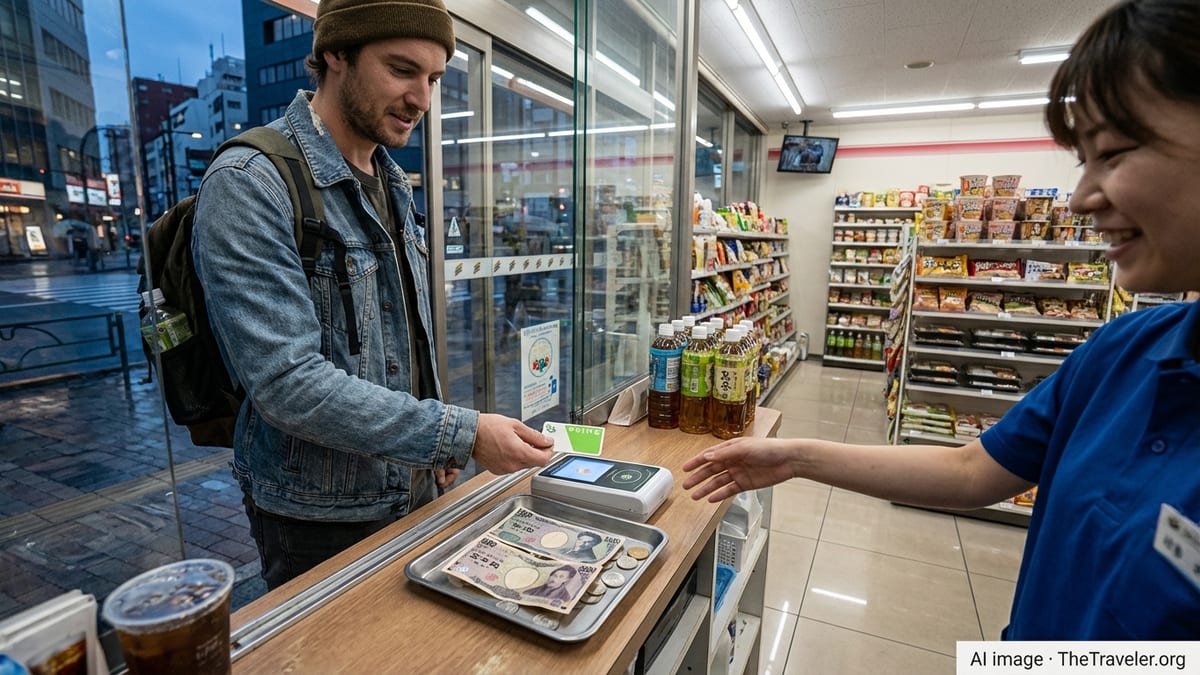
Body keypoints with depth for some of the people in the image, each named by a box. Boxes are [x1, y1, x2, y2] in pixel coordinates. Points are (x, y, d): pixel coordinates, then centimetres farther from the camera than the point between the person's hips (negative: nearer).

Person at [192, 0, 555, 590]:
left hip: (413, 491, 7)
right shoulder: (249, 185, -20)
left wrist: (438, 442, 9)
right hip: (320, 523, -7)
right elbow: (286, 381, -28)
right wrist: (461, 433, -29)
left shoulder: (392, 185, 6)